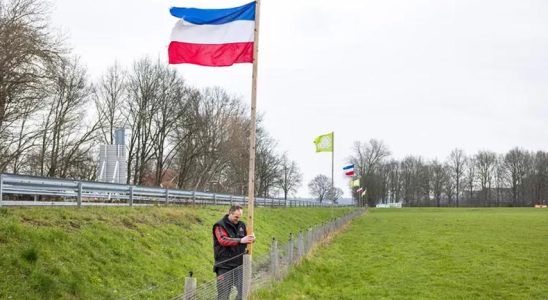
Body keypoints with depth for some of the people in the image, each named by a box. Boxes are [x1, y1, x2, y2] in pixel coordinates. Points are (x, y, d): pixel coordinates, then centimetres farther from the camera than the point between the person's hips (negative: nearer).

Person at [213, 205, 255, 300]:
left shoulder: (242, 225, 11)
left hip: (239, 264, 5)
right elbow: (223, 240, -22)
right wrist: (240, 240, -32)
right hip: (224, 266, -5)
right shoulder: (220, 225, -6)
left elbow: (245, 242, 17)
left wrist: (251, 239, -7)